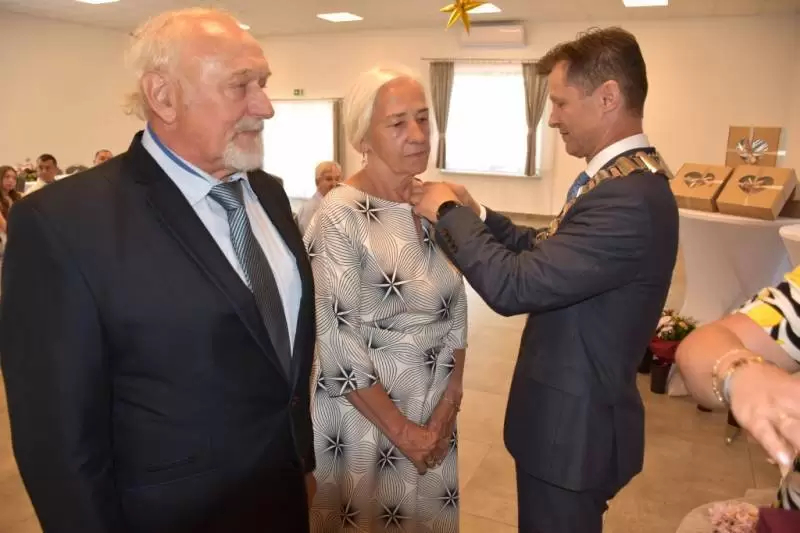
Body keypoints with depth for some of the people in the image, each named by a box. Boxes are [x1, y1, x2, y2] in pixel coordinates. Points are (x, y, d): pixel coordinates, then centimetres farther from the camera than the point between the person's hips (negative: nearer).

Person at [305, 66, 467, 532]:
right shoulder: (340, 217, -18)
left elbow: (457, 317, 4)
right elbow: (335, 341, -19)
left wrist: (447, 409, -3)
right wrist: (401, 430, -13)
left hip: (436, 415, 5)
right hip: (366, 417, -5)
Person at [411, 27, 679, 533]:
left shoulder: (630, 197, -29)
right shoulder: (620, 177, 4)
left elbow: (514, 286, -32)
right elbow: (548, 253, 10)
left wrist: (448, 212, -19)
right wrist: (477, 214, -2)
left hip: (574, 422, -9)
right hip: (572, 407, 9)